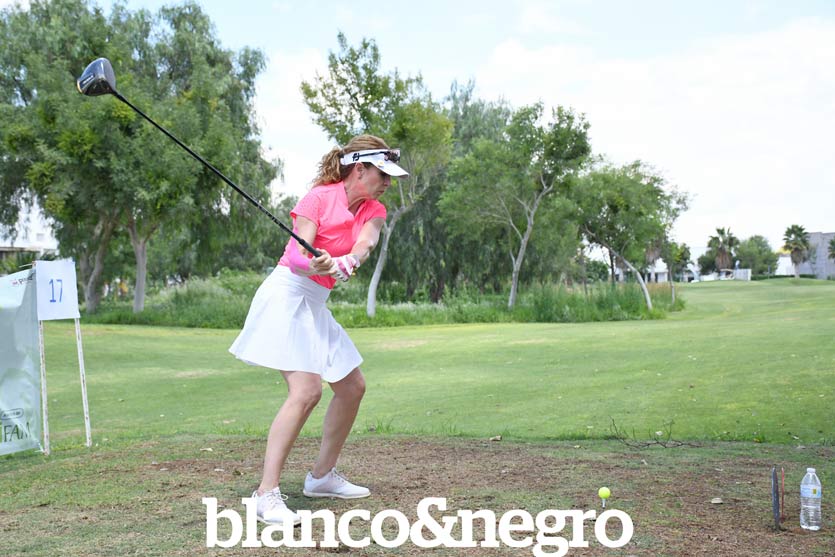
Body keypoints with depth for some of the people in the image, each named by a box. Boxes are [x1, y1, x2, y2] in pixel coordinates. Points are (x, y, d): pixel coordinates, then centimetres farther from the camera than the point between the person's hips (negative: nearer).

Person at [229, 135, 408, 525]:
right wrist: (316, 266, -42)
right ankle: (267, 494, -21)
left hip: (315, 304, 9)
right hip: (287, 293, -9)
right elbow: (298, 256, -19)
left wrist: (346, 262, -36)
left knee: (352, 387, 13)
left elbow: (364, 243, -14)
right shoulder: (319, 197, -11)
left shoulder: (373, 211, 9)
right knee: (306, 390, -22)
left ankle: (322, 476, 27)